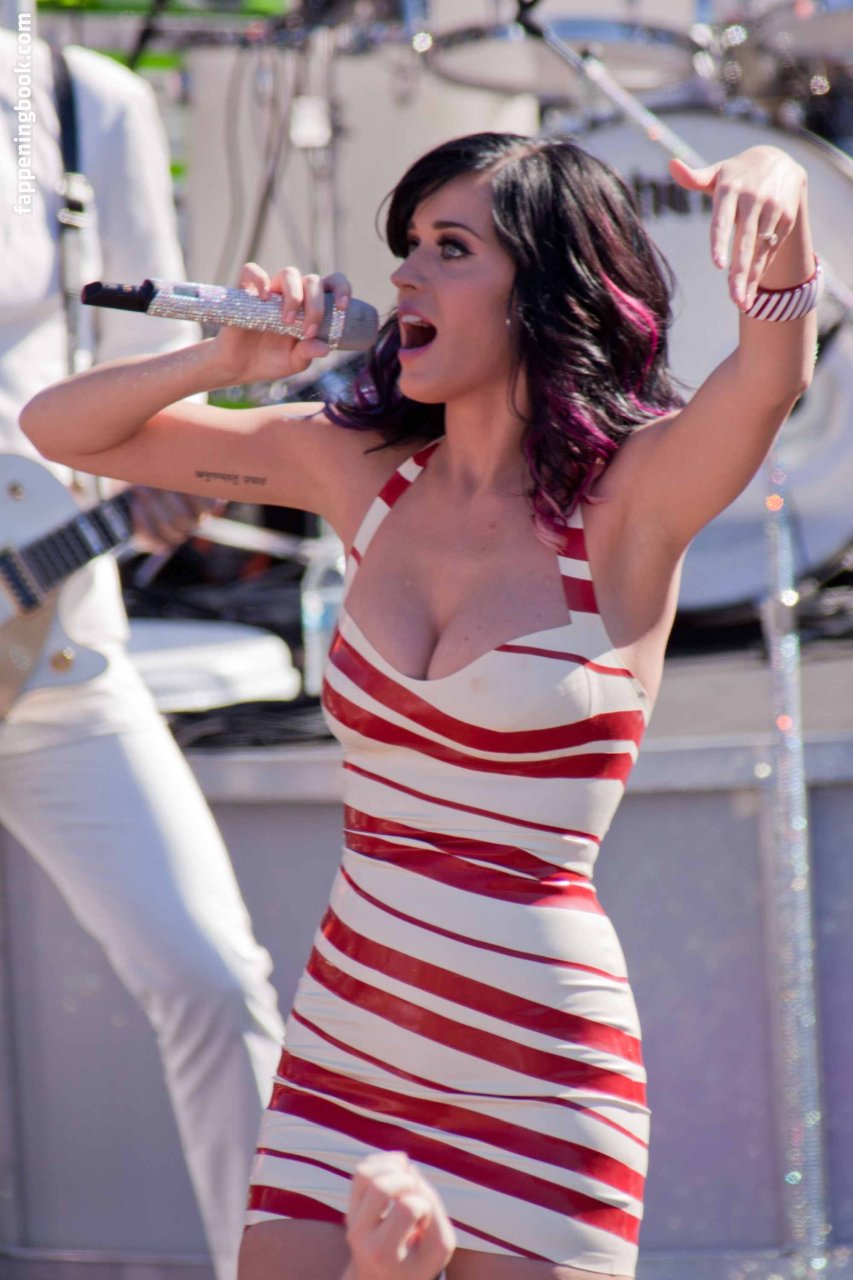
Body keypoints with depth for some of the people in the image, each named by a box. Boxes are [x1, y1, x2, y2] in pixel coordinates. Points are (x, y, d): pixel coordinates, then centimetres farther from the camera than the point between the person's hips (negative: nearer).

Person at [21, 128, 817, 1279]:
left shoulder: (632, 497, -7)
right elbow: (61, 430, 13)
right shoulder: (365, 472, 6)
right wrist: (227, 359, -5)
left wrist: (778, 198, -48)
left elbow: (774, 374, -28)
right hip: (341, 1053, 5)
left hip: (540, 1084, -4)